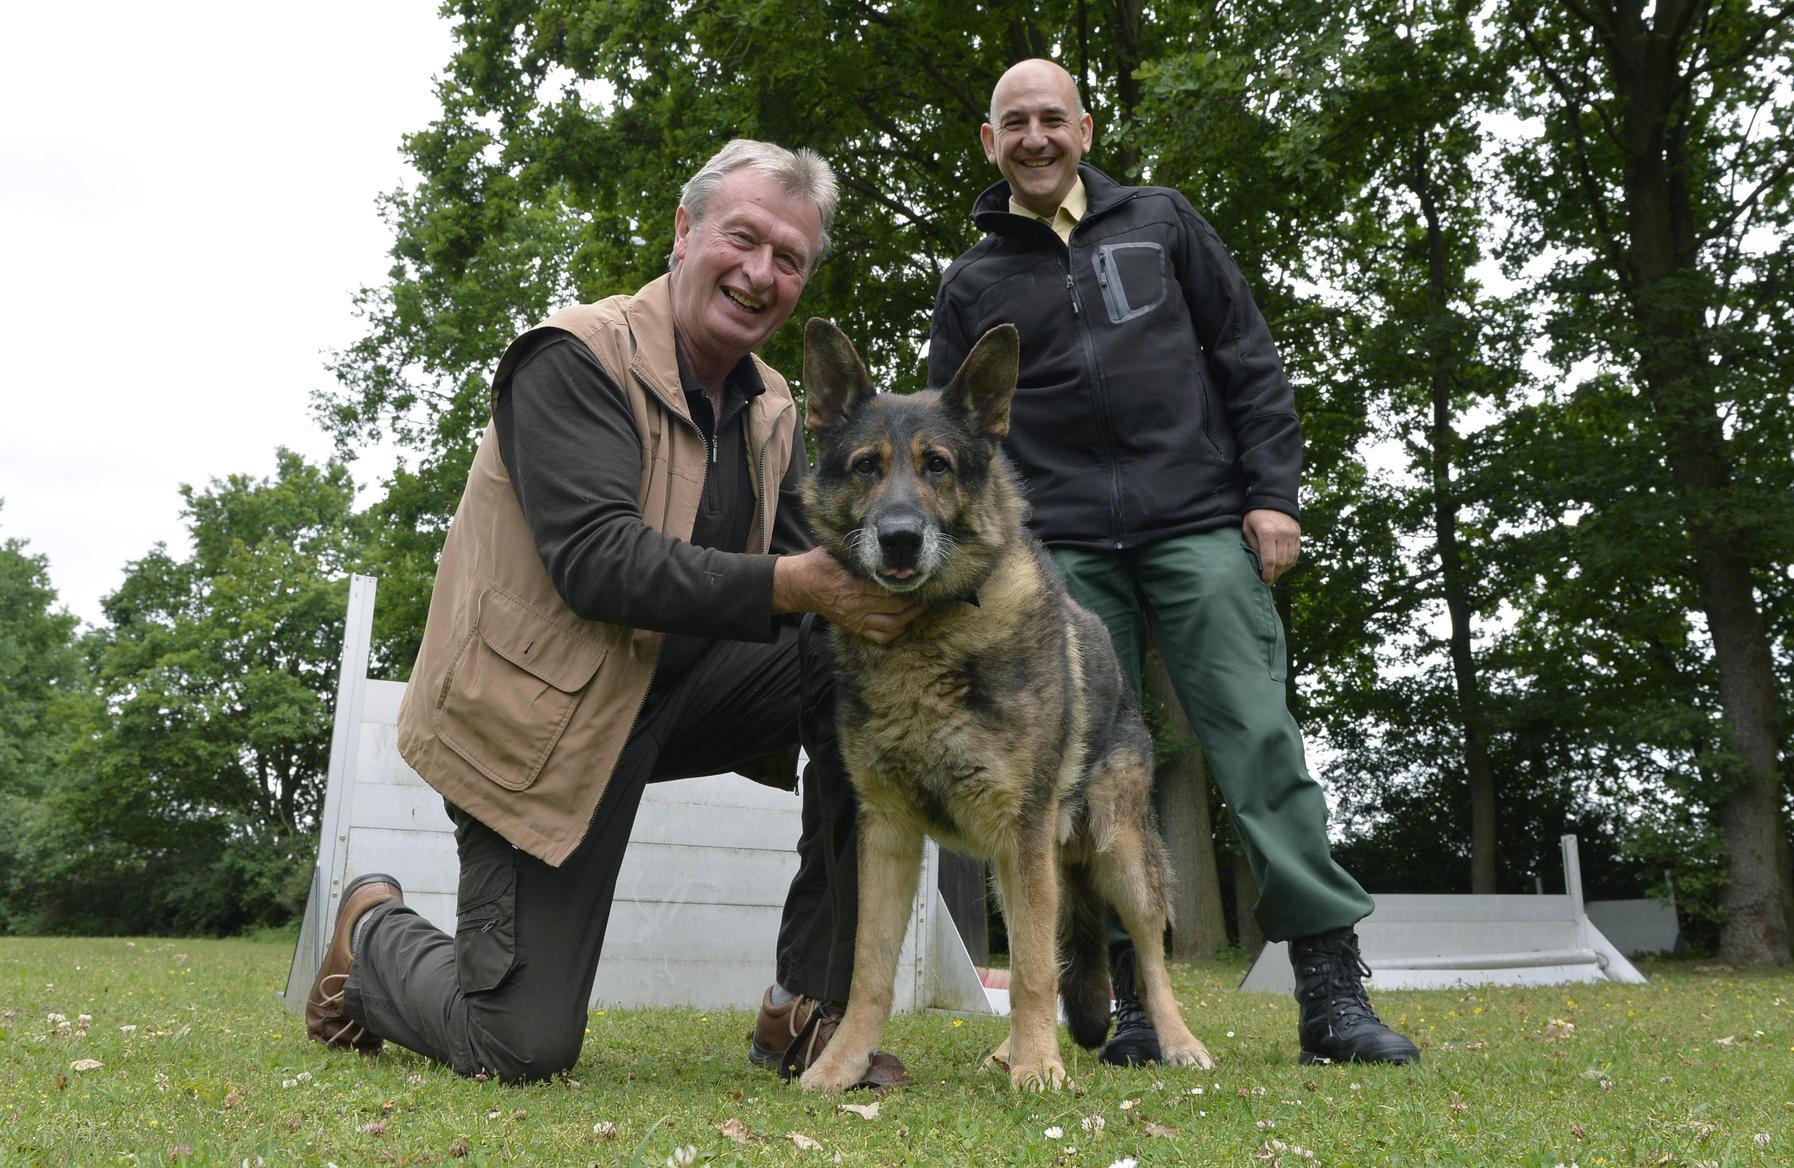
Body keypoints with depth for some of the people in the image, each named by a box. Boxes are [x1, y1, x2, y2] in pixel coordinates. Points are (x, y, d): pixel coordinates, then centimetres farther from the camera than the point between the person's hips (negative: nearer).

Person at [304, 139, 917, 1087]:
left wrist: (868, 591, -23)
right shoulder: (576, 359, -15)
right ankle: (373, 931, 30)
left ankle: (810, 1006, -6)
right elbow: (600, 561, -27)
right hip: (545, 709, -6)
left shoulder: (769, 410, 8)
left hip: (678, 686, 7)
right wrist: (791, 584, -36)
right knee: (522, 1049, -5)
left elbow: (812, 577, 0)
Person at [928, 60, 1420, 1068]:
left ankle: (1335, 993, -2)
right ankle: (1132, 999, 9)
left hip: (1200, 527, -1)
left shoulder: (1161, 221, 13)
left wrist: (1273, 492, -2)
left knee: (1261, 740, -8)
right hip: (1064, 551, 2)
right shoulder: (973, 282, 15)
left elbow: (1250, 362, 9)